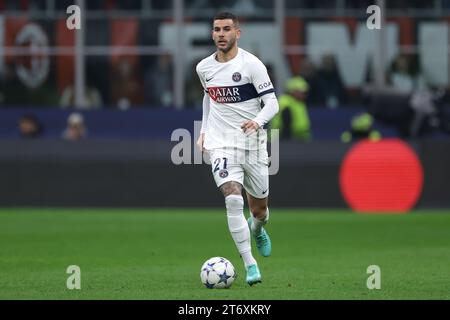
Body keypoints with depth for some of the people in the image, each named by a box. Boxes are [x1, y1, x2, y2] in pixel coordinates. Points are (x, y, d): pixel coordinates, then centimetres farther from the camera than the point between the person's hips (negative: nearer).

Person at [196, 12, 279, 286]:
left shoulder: (251, 64, -10)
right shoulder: (204, 68, 5)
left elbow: (272, 103, -13)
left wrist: (258, 121, -32)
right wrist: (204, 131, 20)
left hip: (253, 144, -1)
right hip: (221, 143, 1)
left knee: (259, 208, 11)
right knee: (233, 200, -21)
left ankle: (257, 229, 51)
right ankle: (250, 265, -18)